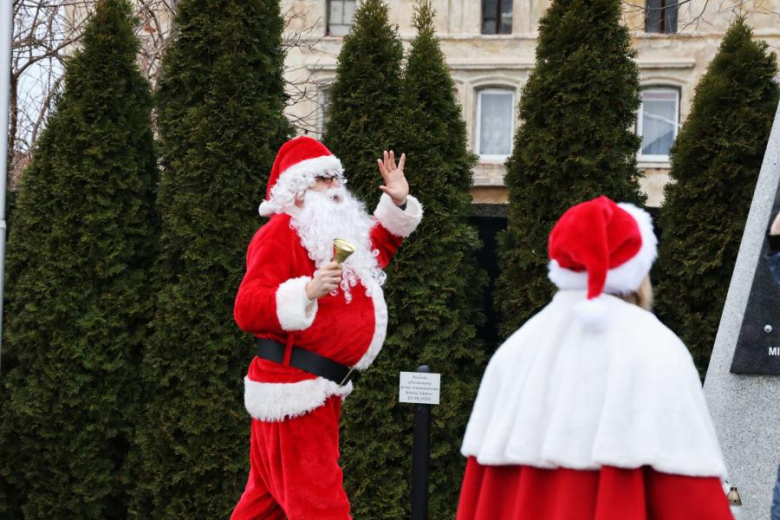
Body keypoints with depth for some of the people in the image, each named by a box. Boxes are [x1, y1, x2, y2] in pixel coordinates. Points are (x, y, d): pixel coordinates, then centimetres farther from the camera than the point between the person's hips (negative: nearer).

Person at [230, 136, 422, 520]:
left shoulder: (334, 231, 16)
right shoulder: (280, 233, -12)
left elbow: (373, 258, 33)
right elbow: (248, 309, -21)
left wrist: (397, 206, 20)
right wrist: (307, 292, -34)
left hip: (317, 388, 10)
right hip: (294, 389, -10)